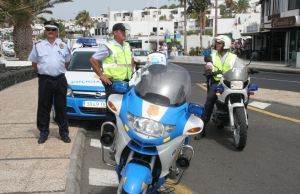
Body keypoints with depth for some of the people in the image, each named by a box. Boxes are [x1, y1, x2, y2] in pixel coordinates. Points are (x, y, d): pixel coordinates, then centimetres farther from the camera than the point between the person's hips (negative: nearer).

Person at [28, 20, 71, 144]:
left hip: (60, 80, 1)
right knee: (43, 107, 4)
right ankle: (43, 132, 14)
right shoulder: (38, 46, 3)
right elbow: (34, 64, 11)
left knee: (61, 107, 7)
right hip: (45, 80, -1)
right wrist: (41, 71, 9)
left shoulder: (63, 46, 8)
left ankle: (64, 132, 14)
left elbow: (67, 62, 18)